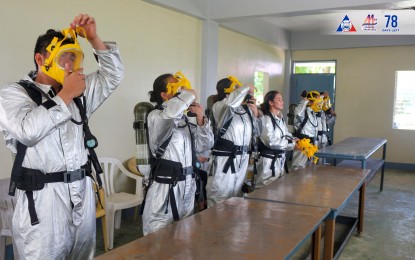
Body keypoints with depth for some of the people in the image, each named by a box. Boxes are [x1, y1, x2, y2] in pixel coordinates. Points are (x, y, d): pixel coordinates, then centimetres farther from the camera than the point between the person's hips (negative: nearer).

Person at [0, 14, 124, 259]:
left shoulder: (79, 92, 14)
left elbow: (113, 75, 15)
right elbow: (28, 131, -21)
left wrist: (94, 39, 5)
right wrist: (65, 96, -13)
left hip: (82, 191, 6)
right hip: (43, 197, -5)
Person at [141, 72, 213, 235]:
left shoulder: (186, 119, 9)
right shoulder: (155, 117, -10)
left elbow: (204, 146, 12)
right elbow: (170, 113, -35)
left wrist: (201, 120, -2)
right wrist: (188, 93, -19)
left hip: (187, 185, 7)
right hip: (165, 188, -7)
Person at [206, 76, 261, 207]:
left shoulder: (245, 109, 8)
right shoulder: (219, 107, -11)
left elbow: (256, 132, 16)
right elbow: (232, 101, -36)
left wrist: (255, 112, 3)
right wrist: (248, 88, -20)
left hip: (242, 159, 7)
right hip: (225, 160, -7)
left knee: (236, 198, 18)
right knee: (219, 202, -1)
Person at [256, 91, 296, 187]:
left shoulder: (280, 119, 11)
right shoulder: (266, 119, -17)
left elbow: (286, 136, 14)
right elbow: (271, 141, -23)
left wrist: (296, 141, -6)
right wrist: (292, 143, -16)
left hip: (280, 159, 9)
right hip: (268, 160, -9)